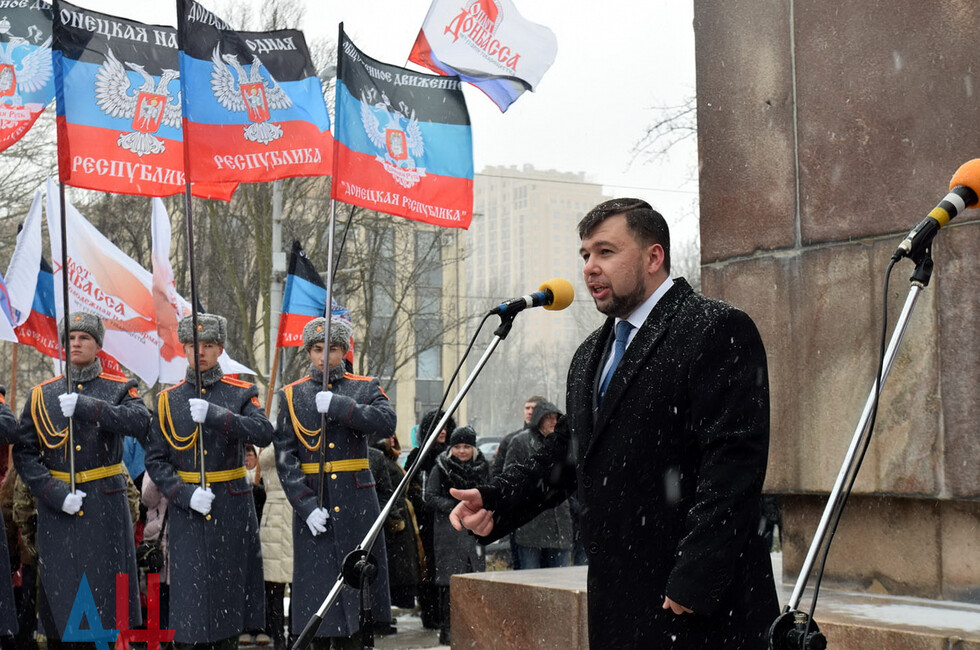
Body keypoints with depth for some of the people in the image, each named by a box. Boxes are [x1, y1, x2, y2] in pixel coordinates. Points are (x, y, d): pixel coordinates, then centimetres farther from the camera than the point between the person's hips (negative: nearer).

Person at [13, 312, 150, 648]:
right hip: (57, 509, 1)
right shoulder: (42, 395, 7)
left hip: (106, 505, -1)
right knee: (58, 589, 5)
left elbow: (141, 423, -18)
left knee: (107, 582, 2)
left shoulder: (120, 389, 3)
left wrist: (86, 405, -26)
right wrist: (56, 494, -13)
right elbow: (24, 453, 1)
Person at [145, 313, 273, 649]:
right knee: (189, 598, -3)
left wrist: (215, 415, -26)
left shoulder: (242, 393, 4)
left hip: (233, 509, 0)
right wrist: (185, 495, -14)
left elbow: (264, 433, -15)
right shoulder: (168, 399, 6)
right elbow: (155, 460, 1)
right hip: (186, 512, 0)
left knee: (230, 590, 5)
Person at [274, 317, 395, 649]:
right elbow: (285, 456, -1)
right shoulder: (291, 395, 7)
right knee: (317, 587, -1)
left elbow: (387, 423, -12)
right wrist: (305, 505, -13)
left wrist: (338, 406, -20)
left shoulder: (366, 388, 8)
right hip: (313, 506, -1)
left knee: (355, 581, 5)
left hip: (357, 504, 1)